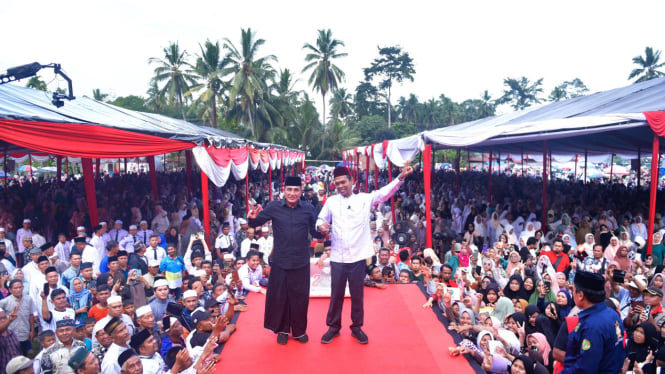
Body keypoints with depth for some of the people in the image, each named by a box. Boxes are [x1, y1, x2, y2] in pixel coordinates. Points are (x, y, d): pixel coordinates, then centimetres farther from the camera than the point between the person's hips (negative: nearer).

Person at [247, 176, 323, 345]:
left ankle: (299, 330, 33)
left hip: (301, 263, 0)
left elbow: (316, 233, 2)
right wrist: (252, 218, -19)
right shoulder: (274, 207, -5)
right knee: (279, 297, 12)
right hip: (280, 262, 0)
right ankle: (282, 329, 33)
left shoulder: (308, 209, -4)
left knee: (300, 298, 12)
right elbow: (256, 223, 3)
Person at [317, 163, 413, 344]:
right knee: (336, 294, 10)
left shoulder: (364, 199, 0)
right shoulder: (331, 201, 3)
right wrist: (321, 225, -15)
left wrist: (401, 177, -20)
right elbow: (321, 218, 9)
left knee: (357, 294, 10)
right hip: (337, 257, 1)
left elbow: (384, 192, -8)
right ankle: (333, 327, 27)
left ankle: (357, 327, 28)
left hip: (358, 256, -1)